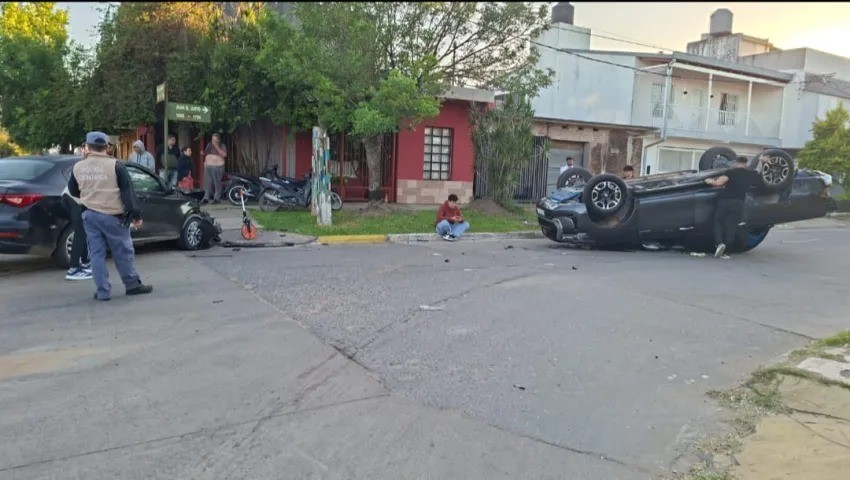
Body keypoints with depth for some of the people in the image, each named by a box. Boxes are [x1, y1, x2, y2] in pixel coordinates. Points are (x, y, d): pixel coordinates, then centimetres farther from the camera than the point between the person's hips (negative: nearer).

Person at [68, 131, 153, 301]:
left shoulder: (77, 167, 4)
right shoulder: (115, 165, -10)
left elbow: (73, 191, 18)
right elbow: (128, 192, -11)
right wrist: (136, 215, -6)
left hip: (89, 215, 4)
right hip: (112, 216, -4)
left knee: (97, 253, 7)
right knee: (123, 252, 7)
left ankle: (103, 291, 8)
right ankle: (132, 285, 17)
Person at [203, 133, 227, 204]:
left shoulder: (222, 146, 2)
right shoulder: (209, 145, 17)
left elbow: (224, 155, -14)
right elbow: (205, 154, 29)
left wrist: (217, 147, -16)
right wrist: (203, 153, 7)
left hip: (218, 166, -5)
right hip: (208, 166, 5)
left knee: (217, 183, -8)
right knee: (207, 183, 2)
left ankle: (217, 198, -4)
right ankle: (206, 198, 3)